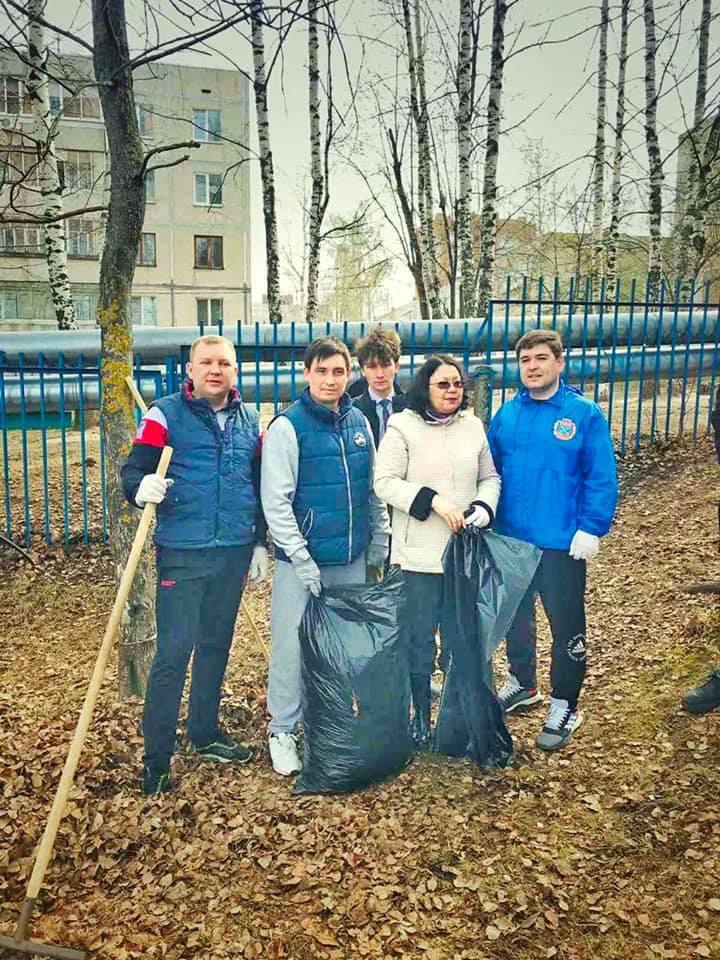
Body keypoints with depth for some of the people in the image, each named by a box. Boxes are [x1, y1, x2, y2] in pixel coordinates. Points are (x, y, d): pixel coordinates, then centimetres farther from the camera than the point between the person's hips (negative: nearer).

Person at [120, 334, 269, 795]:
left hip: (234, 551, 5)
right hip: (183, 553, -5)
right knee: (173, 653, -4)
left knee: (216, 645, 16)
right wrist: (142, 488, -32)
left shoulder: (250, 421, 9)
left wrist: (260, 541, 15)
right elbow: (133, 472, -9)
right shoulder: (165, 415, -5)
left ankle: (206, 732, 32)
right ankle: (157, 758, 8)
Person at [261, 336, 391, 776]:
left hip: (352, 558, 5)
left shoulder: (359, 422, 6)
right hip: (302, 560, -5)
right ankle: (283, 731, 19)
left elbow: (373, 487, 15)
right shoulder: (288, 426, -10)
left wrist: (379, 536, 11)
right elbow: (275, 500, -14)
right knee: (293, 646, 2)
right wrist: (302, 559, -16)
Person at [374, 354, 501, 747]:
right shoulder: (403, 426, -6)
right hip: (420, 552, -4)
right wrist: (433, 501, -19)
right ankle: (421, 715, 23)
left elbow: (490, 477, 13)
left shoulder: (473, 426, 7)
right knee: (419, 637, 6)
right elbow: (385, 482, -10)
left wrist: (484, 506, -8)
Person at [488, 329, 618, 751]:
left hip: (563, 543, -4)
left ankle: (565, 705, 26)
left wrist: (591, 529, -16)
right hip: (511, 539, 5)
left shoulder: (585, 414, -10)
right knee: (516, 614, 20)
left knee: (566, 623, 8)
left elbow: (601, 478, -11)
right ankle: (523, 683, 41)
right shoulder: (507, 414, 2)